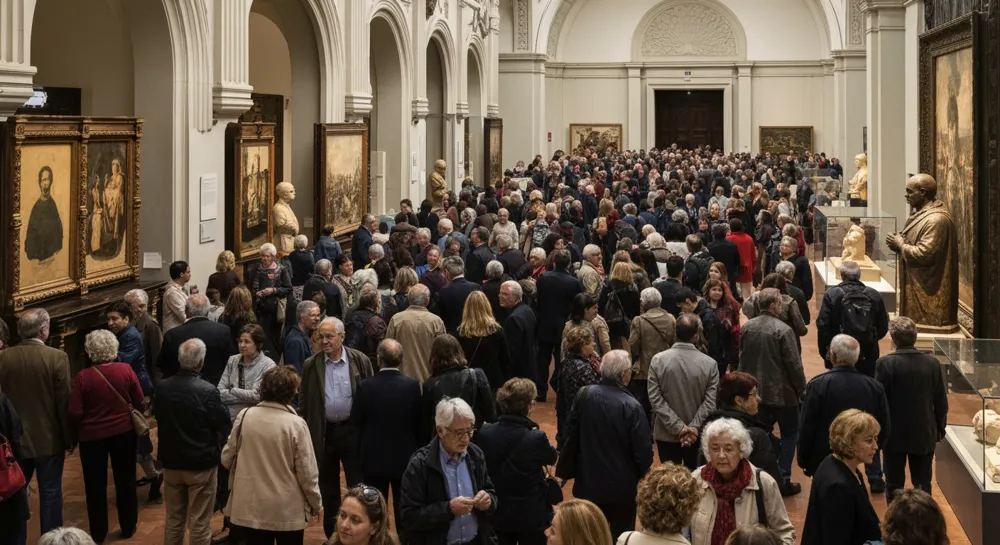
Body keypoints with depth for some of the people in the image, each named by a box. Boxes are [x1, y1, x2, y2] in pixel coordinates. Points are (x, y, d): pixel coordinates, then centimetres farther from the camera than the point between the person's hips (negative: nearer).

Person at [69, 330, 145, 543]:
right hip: (123, 432, 2)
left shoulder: (82, 377, -18)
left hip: (92, 435, -2)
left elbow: (74, 414, -16)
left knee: (95, 485, 14)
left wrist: (83, 425, 6)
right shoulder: (126, 370, -12)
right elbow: (141, 403, -4)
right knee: (125, 480, 18)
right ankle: (128, 527, 29)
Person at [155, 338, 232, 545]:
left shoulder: (162, 388, -7)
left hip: (171, 461, 5)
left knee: (173, 520, 17)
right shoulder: (208, 391, -22)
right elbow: (224, 427, -12)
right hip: (201, 463, -5)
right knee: (199, 523, 6)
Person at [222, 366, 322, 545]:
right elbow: (307, 472, -11)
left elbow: (227, 458, 4)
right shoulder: (296, 424, -16)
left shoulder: (244, 416, -7)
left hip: (250, 507, 3)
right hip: (287, 510, -3)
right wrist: (315, 504, 5)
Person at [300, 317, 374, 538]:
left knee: (358, 486, 3)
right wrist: (305, 435, 1)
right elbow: (304, 402, 4)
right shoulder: (311, 365, 0)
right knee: (328, 488, 12)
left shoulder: (360, 361, -4)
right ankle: (331, 534, 23)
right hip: (323, 432, 2)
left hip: (353, 430, -2)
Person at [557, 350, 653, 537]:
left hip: (588, 482, 4)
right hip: (621, 487, -4)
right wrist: (644, 477, 2)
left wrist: (568, 470, 16)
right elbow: (643, 450, -17)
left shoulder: (584, 396, -8)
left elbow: (571, 435, 3)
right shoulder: (631, 407, -22)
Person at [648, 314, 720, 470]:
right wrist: (693, 428, -14)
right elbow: (710, 402, -15)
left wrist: (679, 427, -13)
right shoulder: (710, 364, -11)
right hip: (698, 435, 0)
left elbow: (655, 399, -12)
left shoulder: (658, 360, -9)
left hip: (666, 434, 0)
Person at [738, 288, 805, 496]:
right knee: (789, 434, 9)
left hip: (756, 391, 5)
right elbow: (794, 364, -17)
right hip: (782, 393, -5)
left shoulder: (747, 328, -1)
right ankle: (783, 479, 5)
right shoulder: (783, 330, -20)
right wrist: (802, 389, -4)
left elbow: (742, 359, 10)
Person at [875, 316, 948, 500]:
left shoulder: (885, 363, -16)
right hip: (924, 435, 2)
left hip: (894, 434, -2)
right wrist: (940, 428, 15)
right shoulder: (932, 363, -6)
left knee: (894, 486, 11)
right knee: (923, 486, 11)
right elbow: (941, 401, 1)